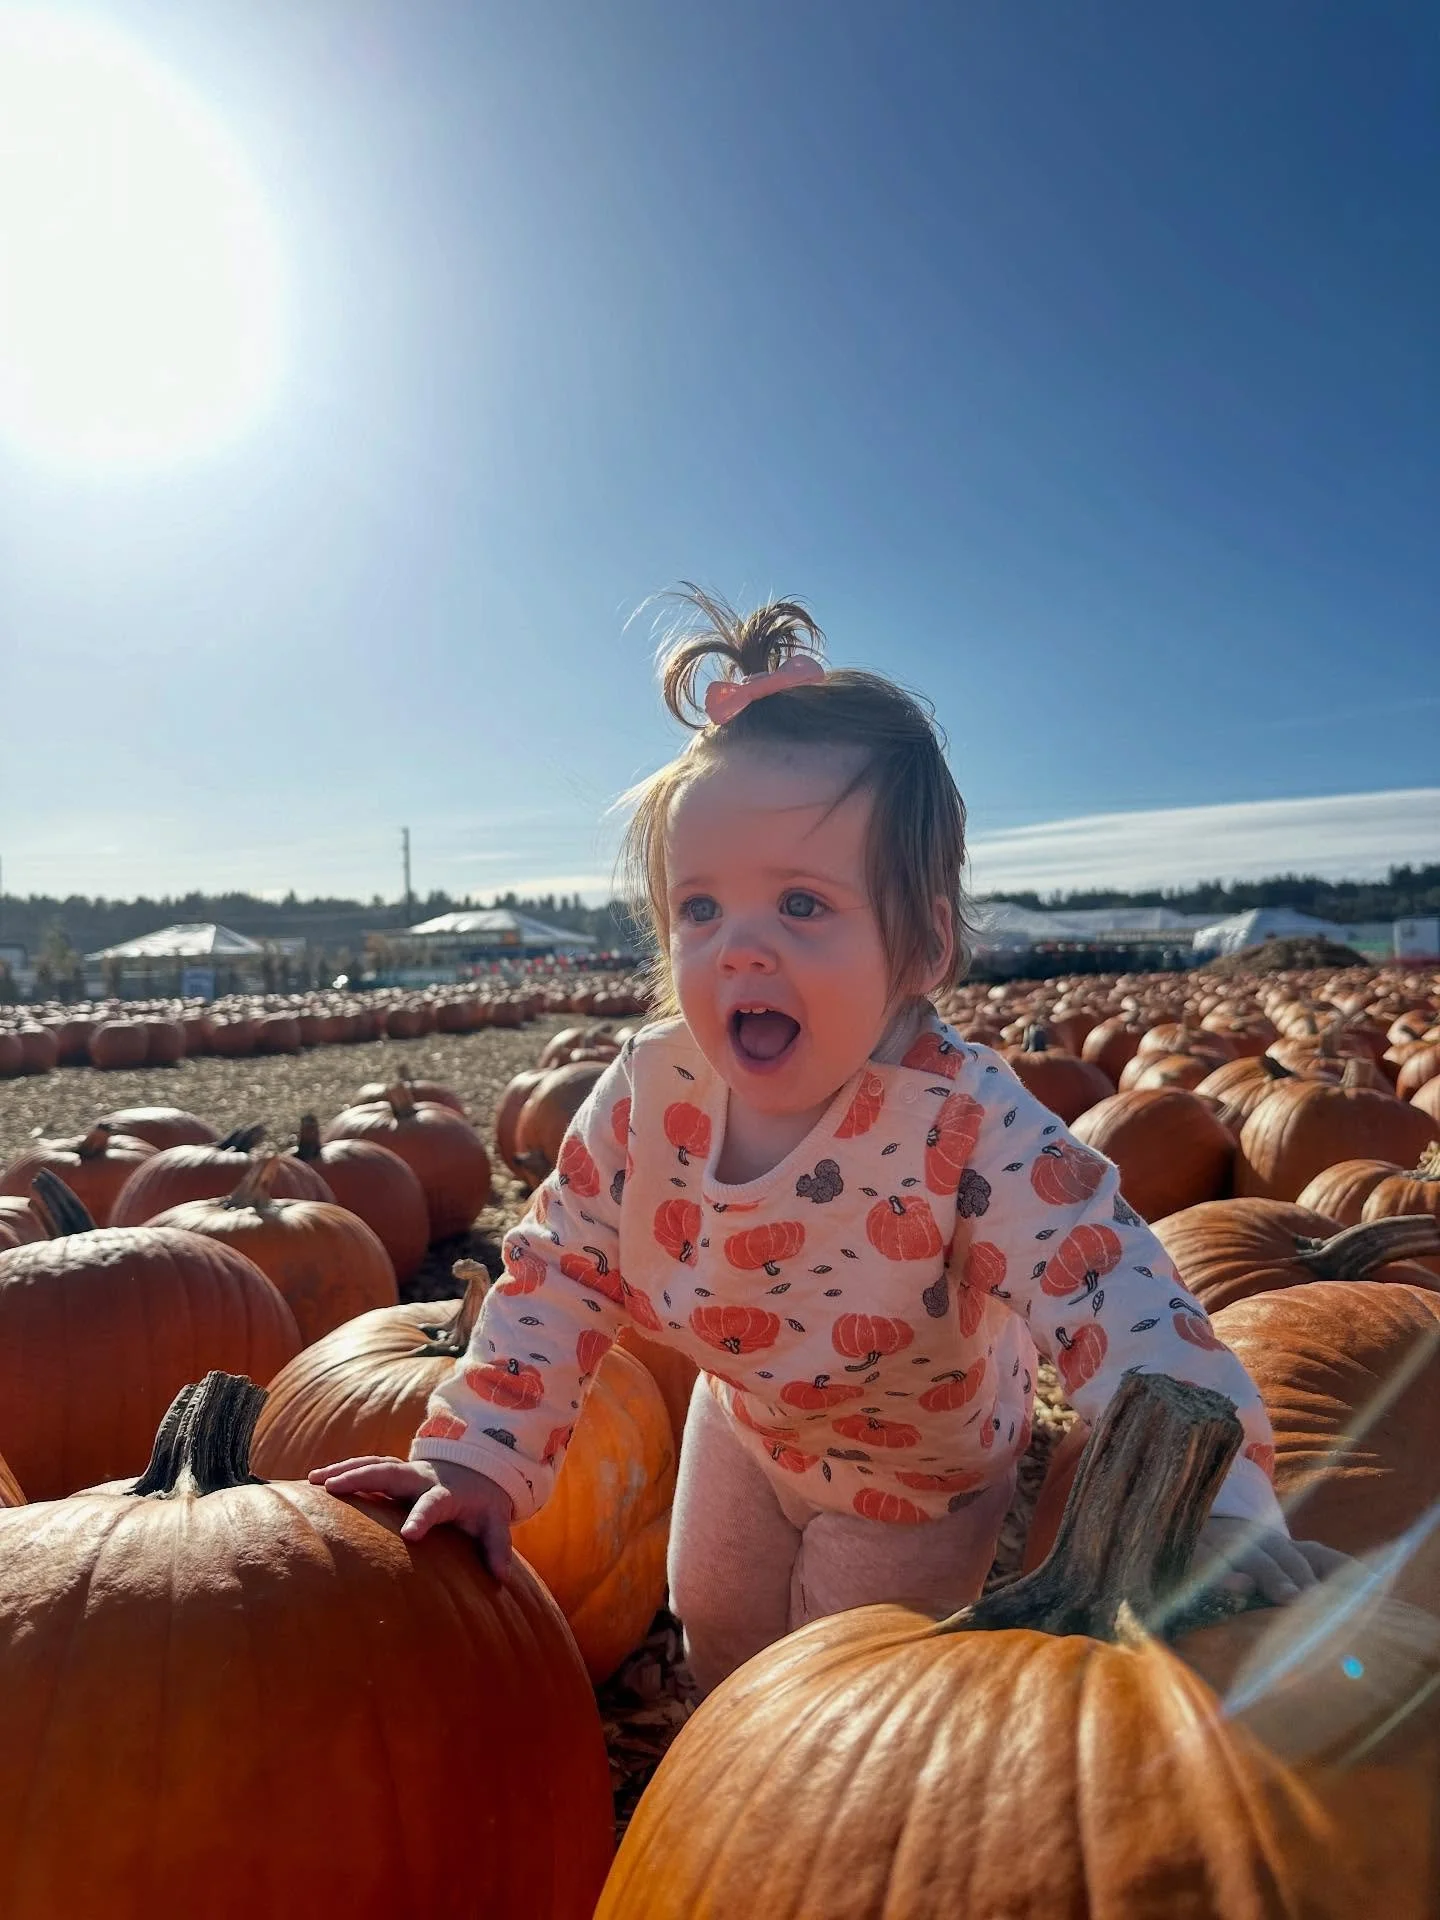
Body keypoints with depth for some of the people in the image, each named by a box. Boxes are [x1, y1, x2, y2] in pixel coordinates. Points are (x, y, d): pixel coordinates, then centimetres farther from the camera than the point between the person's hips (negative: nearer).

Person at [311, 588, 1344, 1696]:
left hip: (920, 1460, -4)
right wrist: (478, 1459, -20)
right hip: (747, 1412, 4)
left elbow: (1116, 1298, -41)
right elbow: (557, 1277, -16)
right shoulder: (649, 1096, -26)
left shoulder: (969, 1129, -40)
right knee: (716, 1638, 26)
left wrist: (1221, 1517, -52)